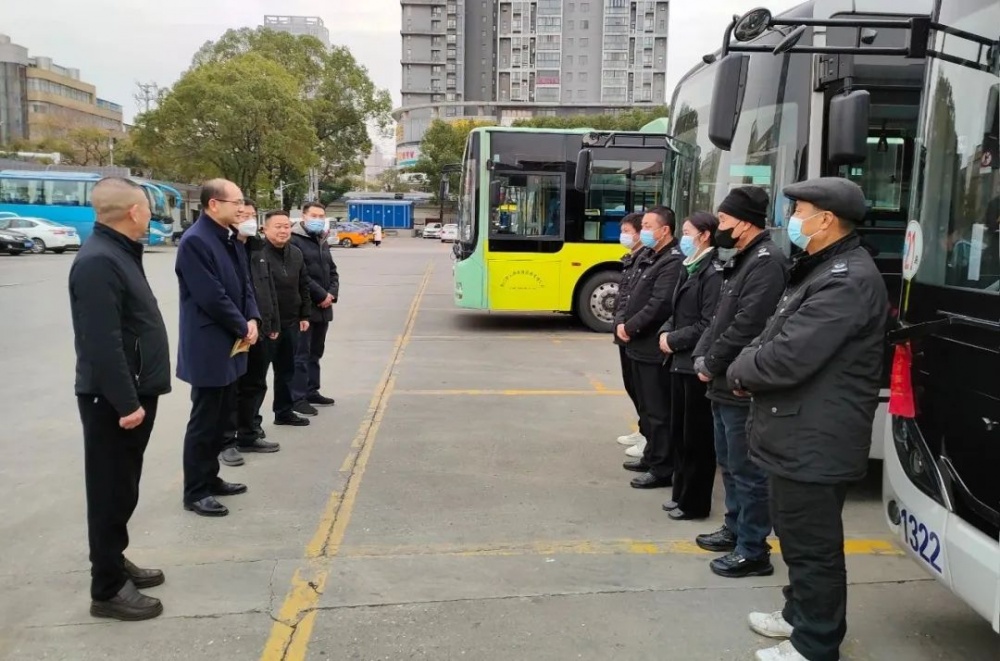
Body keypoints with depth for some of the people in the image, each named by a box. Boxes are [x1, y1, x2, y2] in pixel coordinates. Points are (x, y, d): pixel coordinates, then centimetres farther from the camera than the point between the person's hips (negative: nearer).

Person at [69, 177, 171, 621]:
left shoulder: (119, 252, 13)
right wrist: (125, 402, -25)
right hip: (113, 400, -10)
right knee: (112, 491, 0)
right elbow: (102, 343, -26)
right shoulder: (98, 262, -21)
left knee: (124, 487, 19)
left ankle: (114, 562, 34)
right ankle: (107, 589, 11)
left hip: (134, 392, 10)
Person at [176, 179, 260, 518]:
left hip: (230, 344, 9)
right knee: (204, 420, 0)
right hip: (208, 348, -9)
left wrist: (252, 319, -3)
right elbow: (212, 297, -23)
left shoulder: (231, 238, 10)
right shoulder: (195, 241, -19)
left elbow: (244, 283, 13)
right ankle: (195, 492, 12)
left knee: (222, 416, 17)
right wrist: (243, 327, -12)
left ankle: (210, 478, 30)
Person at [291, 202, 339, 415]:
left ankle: (312, 392, 25)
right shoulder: (294, 241, -10)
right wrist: (321, 295, -16)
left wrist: (332, 294, 0)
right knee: (301, 355, -6)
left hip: (323, 307, 9)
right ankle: (298, 398, -2)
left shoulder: (322, 242, 19)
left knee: (315, 353, 16)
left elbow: (332, 271, 19)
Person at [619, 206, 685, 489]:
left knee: (658, 411, -1)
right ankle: (651, 456, 32)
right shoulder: (646, 258, 15)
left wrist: (630, 328, -14)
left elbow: (659, 306, -24)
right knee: (645, 407, 19)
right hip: (638, 346, 10)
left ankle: (662, 469, 8)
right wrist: (622, 324, 3)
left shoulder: (673, 262, -17)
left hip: (654, 349, -10)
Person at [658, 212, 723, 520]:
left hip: (698, 365, -10)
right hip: (680, 362, 10)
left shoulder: (714, 272, -15)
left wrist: (674, 340, -12)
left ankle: (694, 502, 13)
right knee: (678, 433, 16)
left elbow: (709, 324, -20)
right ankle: (680, 494, 28)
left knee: (696, 437, 1)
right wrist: (666, 332, 2)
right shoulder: (690, 268, 16)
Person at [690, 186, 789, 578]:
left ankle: (753, 551, 11)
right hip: (724, 385, 10)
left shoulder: (767, 261, -17)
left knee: (747, 470, 0)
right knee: (729, 464, 21)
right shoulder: (743, 261, 16)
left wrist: (710, 364, -12)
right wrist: (702, 357, 6)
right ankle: (735, 530, 36)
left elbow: (746, 327, -23)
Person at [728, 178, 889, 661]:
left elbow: (788, 359, -27)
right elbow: (775, 339, 18)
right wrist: (748, 367, 0)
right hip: (801, 437, 11)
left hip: (816, 443, -11)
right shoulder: (822, 269, 15)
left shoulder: (847, 280, -22)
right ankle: (800, 614, 41)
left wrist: (739, 372, -9)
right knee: (797, 536, 24)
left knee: (813, 545, 3)